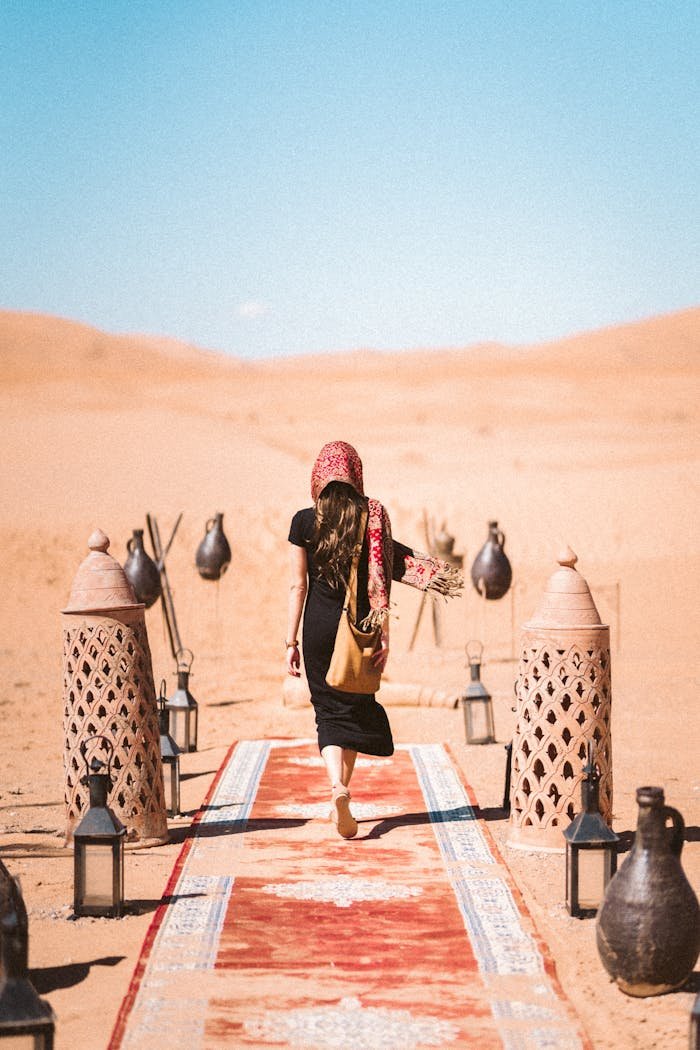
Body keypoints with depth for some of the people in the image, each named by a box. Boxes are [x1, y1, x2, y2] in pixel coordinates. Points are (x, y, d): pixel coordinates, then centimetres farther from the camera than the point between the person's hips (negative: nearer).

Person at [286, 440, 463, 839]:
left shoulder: (304, 521, -5)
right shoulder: (372, 517, -4)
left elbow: (298, 586, -4)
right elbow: (381, 581, -7)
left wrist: (291, 642, 1)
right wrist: (384, 637, -4)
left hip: (319, 627, -1)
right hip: (358, 627, 1)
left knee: (329, 711, 6)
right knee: (354, 709, 15)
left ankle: (337, 788, -17)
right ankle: (341, 797, 19)